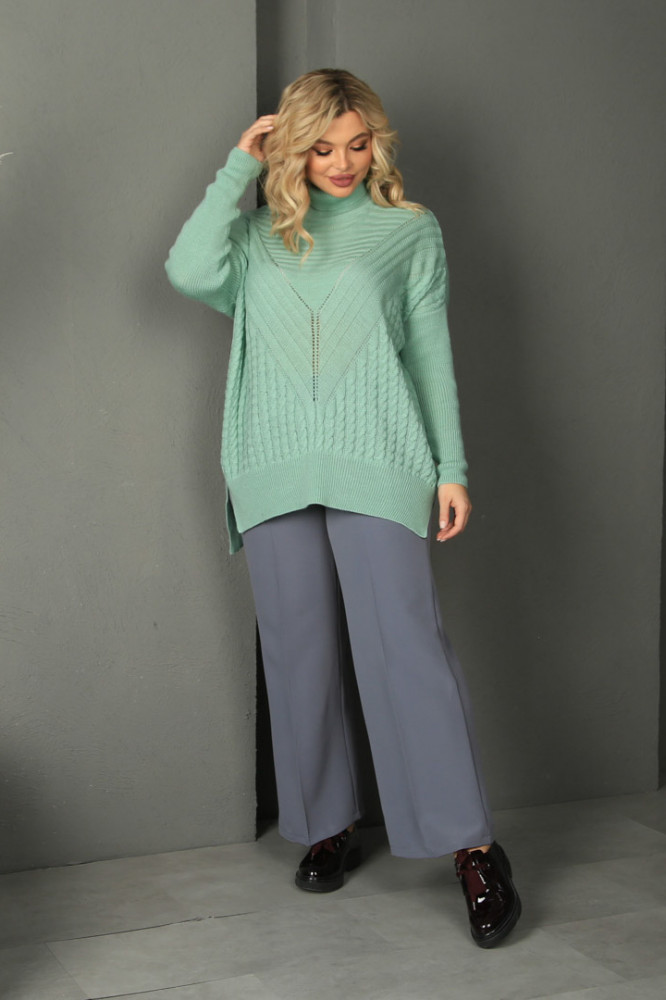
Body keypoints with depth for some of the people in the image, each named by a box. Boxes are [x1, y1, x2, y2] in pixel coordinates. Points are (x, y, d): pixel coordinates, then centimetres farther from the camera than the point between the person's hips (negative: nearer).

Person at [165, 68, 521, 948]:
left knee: (406, 643, -10)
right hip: (275, 469, 3)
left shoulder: (411, 230, 12)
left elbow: (433, 352, 9)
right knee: (297, 651, 6)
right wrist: (240, 167, 2)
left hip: (377, 464, -2)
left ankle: (474, 847, -4)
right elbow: (191, 272, -5)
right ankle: (330, 825, 20)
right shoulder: (261, 233, 15)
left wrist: (451, 466, 3)